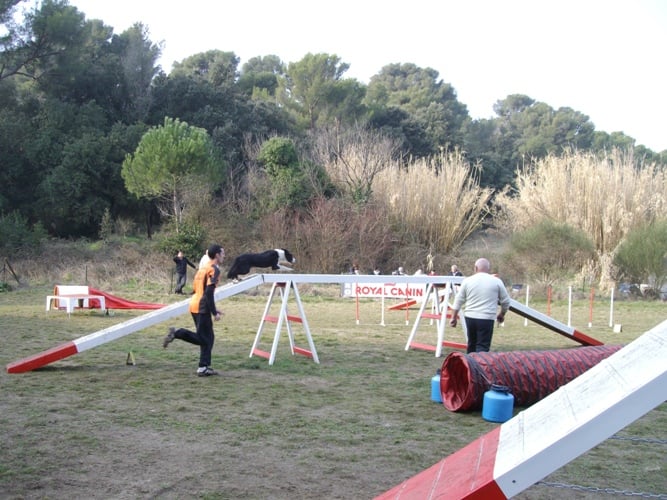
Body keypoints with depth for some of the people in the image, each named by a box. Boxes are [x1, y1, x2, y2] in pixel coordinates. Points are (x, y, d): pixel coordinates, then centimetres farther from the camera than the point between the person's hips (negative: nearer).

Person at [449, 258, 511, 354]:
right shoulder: (497, 281, 1)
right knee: (482, 347, -5)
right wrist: (502, 314, 26)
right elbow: (505, 301, 9)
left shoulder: (467, 281, 5)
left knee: (471, 344, 18)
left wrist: (453, 318, 15)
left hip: (469, 317, 3)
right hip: (486, 319, -3)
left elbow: (458, 301, 7)